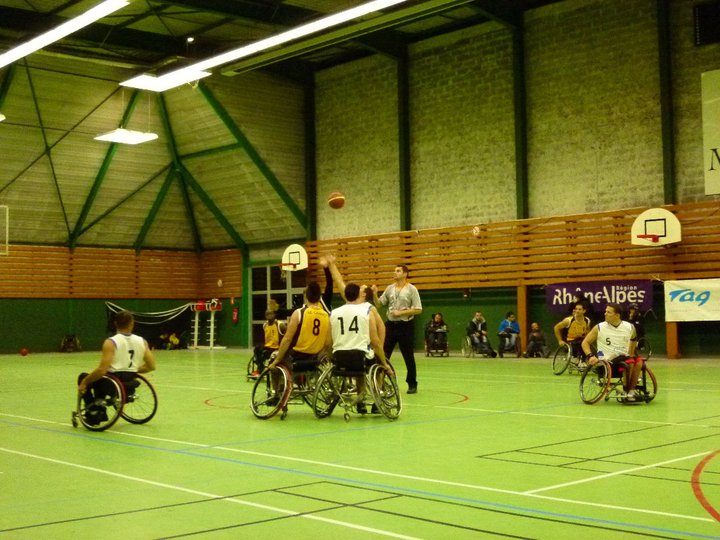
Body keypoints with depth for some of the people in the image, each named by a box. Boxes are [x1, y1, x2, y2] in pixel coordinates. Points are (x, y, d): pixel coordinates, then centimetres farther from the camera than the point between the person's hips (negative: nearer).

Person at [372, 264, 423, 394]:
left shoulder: (411, 289, -4)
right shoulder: (389, 288, 9)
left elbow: (418, 310, -9)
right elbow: (379, 304, 11)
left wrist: (401, 312, -15)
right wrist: (374, 294, -7)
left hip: (406, 326, -4)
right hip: (391, 325, 4)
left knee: (409, 357, 4)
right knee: (383, 355, 3)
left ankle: (412, 384, 15)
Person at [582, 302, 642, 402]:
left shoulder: (629, 327, 4)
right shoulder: (599, 328, -3)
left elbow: (633, 340, 27)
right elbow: (585, 342, 2)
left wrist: (631, 355, 22)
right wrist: (590, 356, -13)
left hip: (624, 357, 4)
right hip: (607, 362, -4)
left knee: (639, 362, -27)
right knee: (629, 363, -31)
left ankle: (631, 391, -20)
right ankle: (627, 391, -13)